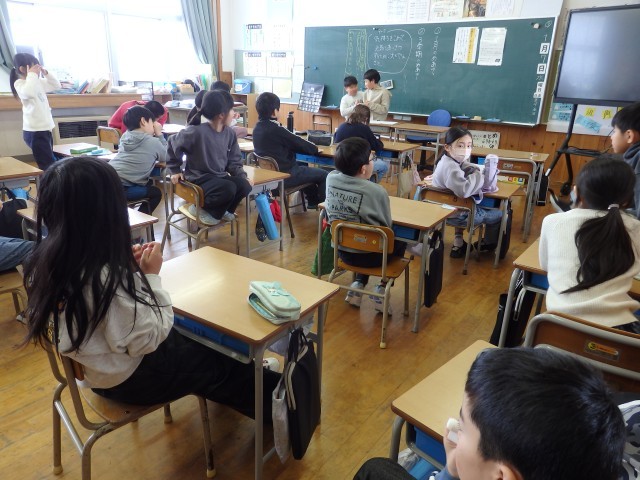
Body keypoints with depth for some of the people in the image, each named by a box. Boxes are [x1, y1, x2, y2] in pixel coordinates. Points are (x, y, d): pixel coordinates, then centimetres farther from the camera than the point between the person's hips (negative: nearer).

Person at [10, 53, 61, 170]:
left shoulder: (38, 81, 13)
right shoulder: (19, 83, -9)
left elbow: (56, 85, 24)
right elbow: (28, 93, -31)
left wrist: (46, 73, 9)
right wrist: (32, 75, -19)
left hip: (45, 128, 9)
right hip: (34, 131, -9)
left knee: (48, 163, 12)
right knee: (48, 166, -12)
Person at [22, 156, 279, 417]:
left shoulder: (46, 257, -9)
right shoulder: (105, 277, -37)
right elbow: (147, 341, -27)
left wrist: (126, 265, -6)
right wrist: (151, 276, -21)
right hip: (128, 377, -8)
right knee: (225, 363, 13)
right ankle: (272, 405, 39)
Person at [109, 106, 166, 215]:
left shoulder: (125, 136, 19)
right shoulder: (153, 142, -1)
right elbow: (166, 157, 17)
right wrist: (159, 134, 20)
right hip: (121, 189, -7)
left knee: (148, 183, 29)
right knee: (156, 193, 19)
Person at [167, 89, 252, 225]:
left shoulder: (229, 133, 1)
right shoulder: (197, 132, -20)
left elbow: (234, 161, 8)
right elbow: (173, 143, -5)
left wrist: (243, 176, -9)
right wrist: (175, 170, 1)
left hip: (220, 176, 6)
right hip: (199, 178, -6)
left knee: (245, 185, -20)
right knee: (229, 189, -31)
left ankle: (221, 210, 6)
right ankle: (200, 208, -4)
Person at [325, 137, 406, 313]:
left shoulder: (331, 178, -11)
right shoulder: (377, 191, -25)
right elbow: (387, 227, -9)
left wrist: (364, 157, 8)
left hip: (342, 249, 5)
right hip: (369, 255, -5)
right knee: (400, 242, 27)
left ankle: (358, 285, 20)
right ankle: (382, 288, 15)